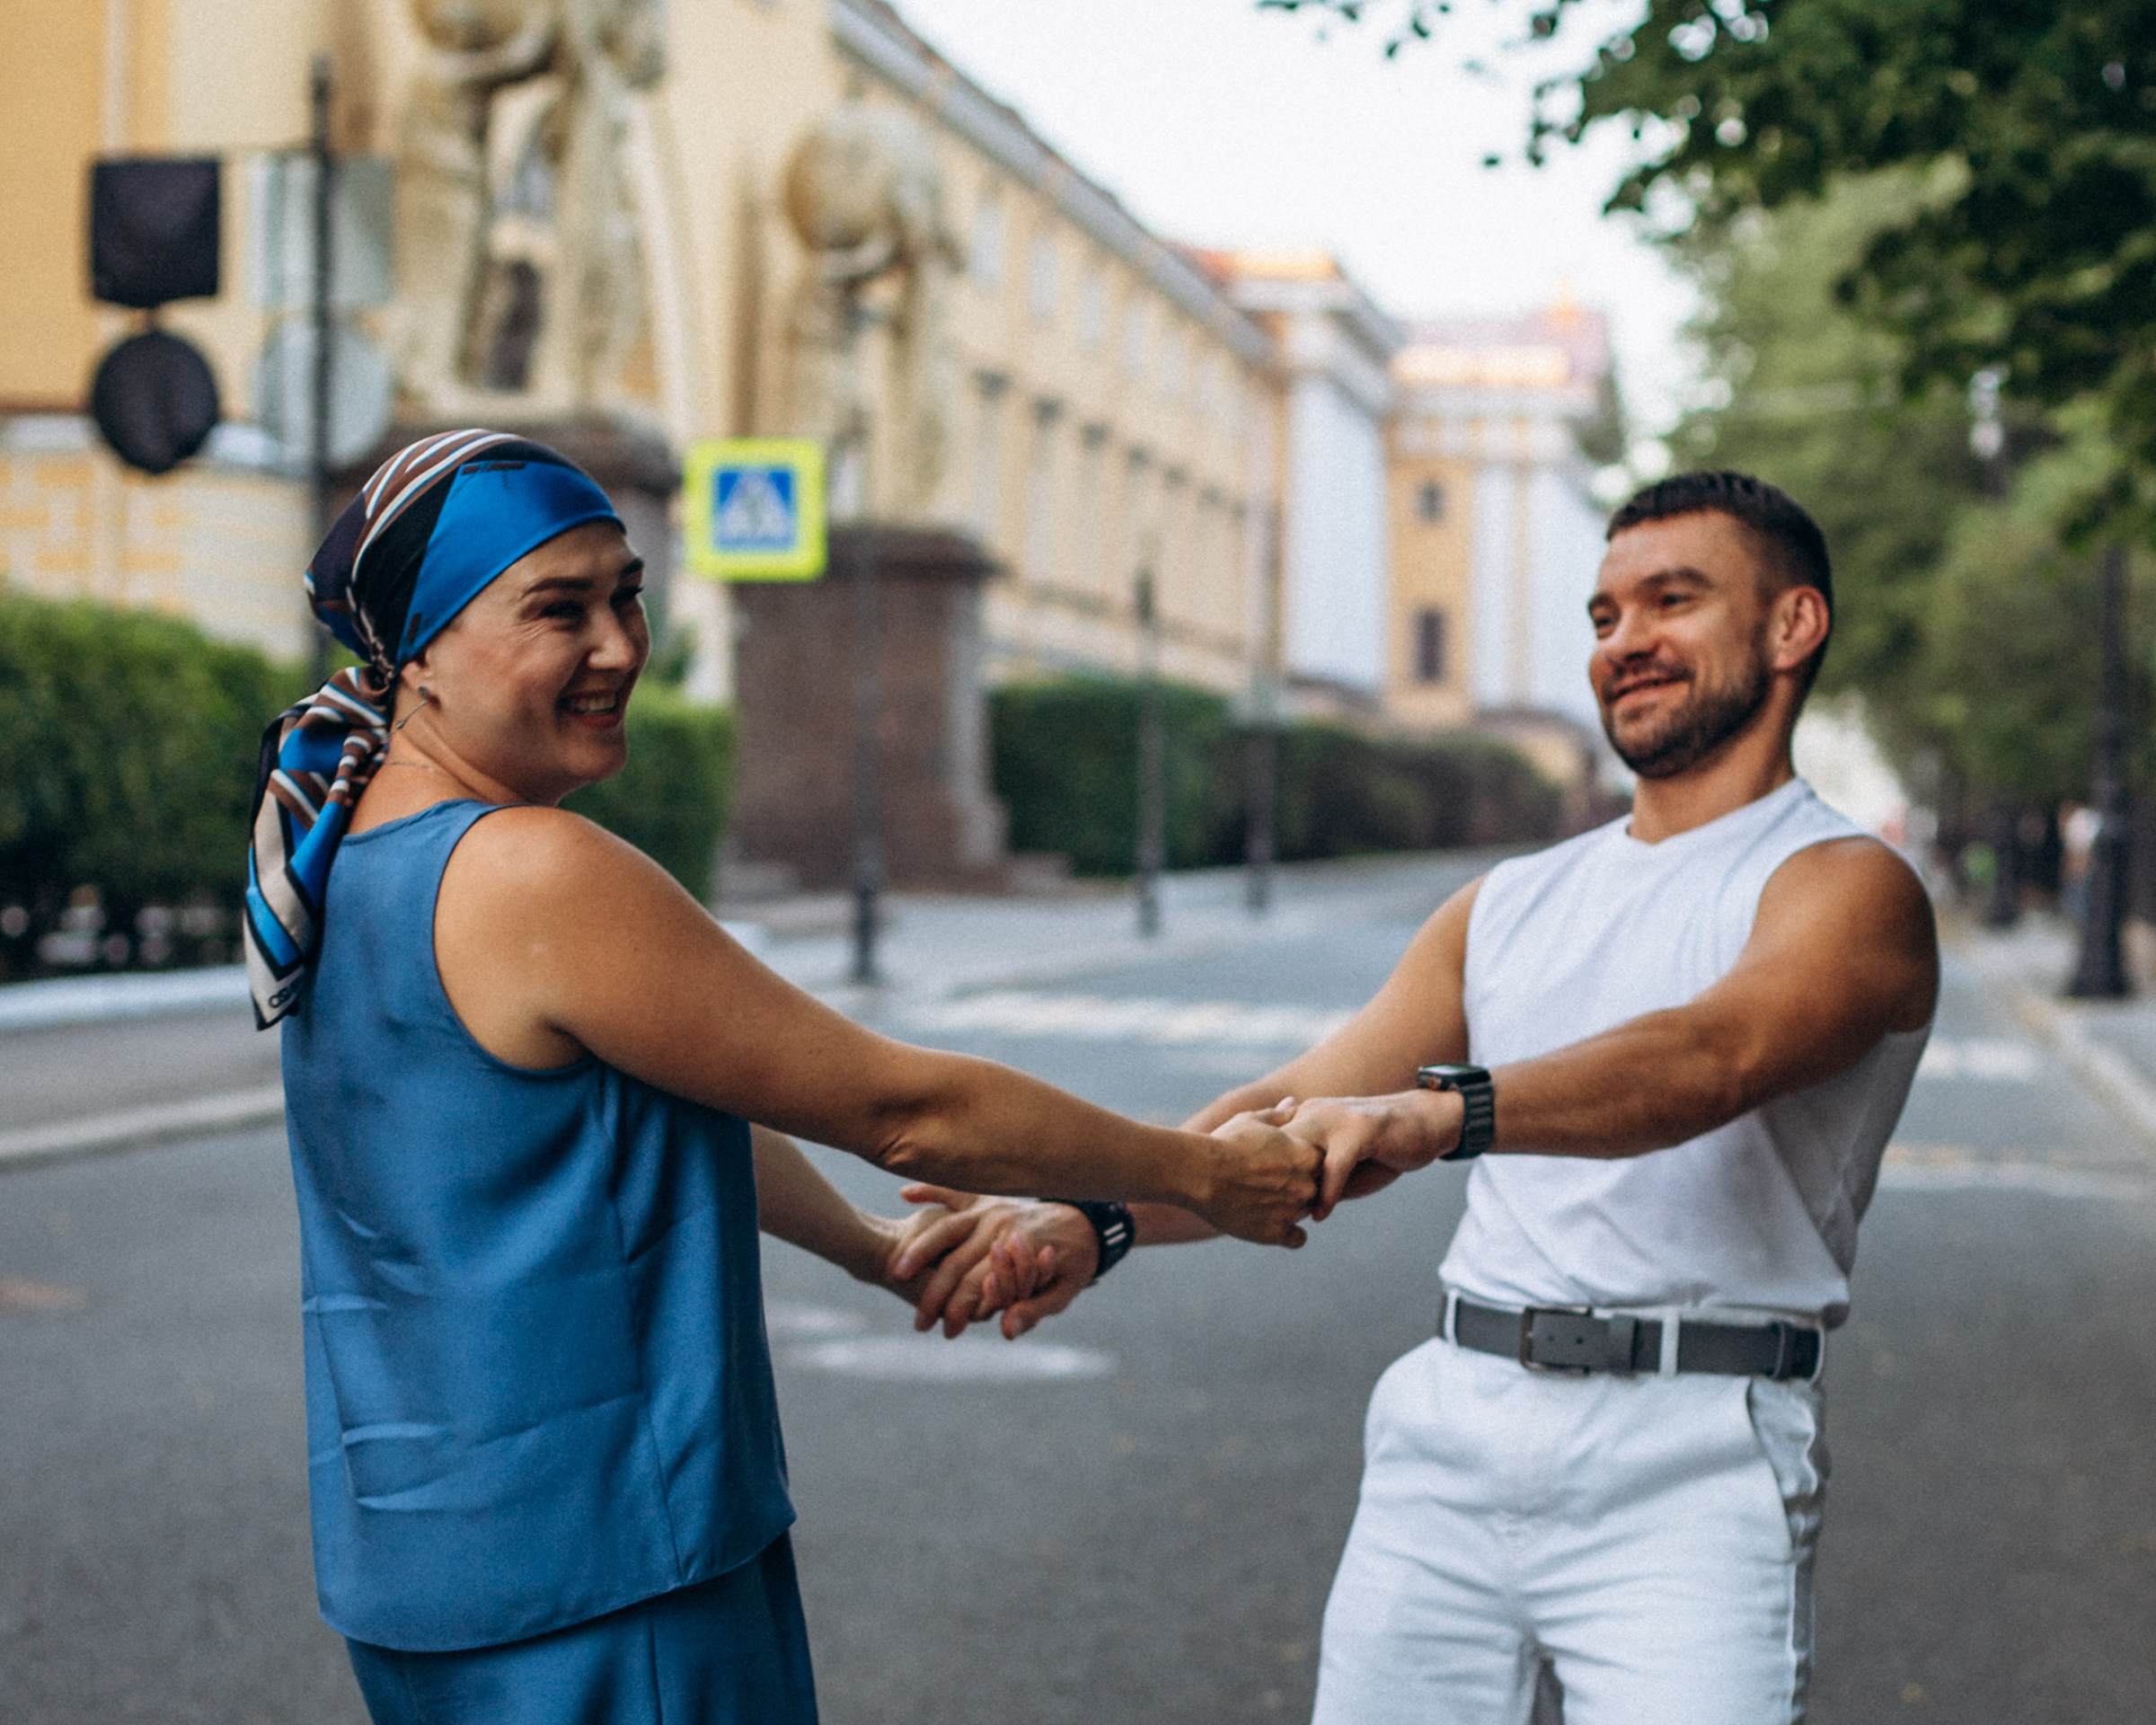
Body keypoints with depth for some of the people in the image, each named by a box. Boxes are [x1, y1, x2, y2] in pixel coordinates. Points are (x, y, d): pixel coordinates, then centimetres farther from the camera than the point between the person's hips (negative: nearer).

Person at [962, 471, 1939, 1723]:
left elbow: (1713, 1056, -23)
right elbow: (1298, 1117, 13)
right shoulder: (1510, 906, 19)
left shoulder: (1848, 888, -1)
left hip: (1685, 1470, -5)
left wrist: (1438, 1113, -39)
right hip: (1449, 1437, 5)